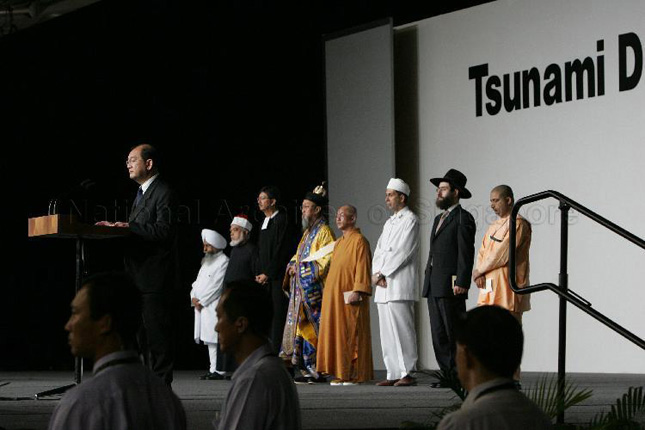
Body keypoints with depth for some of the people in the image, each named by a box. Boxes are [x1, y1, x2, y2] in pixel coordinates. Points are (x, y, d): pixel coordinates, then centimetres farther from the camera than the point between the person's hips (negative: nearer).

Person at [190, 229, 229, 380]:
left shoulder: (223, 261, -6)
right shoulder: (206, 261, 22)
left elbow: (217, 287, -13)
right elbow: (198, 281, 20)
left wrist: (201, 301, -11)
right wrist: (194, 298, 3)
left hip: (214, 306, -8)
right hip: (202, 306, 8)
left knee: (214, 339, -12)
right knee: (209, 340, 8)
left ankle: (218, 371, -12)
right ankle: (213, 369, 11)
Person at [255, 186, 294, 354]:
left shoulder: (280, 221, -9)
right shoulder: (265, 223, 17)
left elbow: (281, 251, -14)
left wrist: (267, 274, -13)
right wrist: (260, 274, 9)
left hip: (277, 276, -8)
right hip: (266, 277, 8)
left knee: (277, 314, -8)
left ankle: (277, 353, -8)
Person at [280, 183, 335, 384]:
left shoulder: (324, 232, -8)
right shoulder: (308, 231, 20)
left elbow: (327, 259, -16)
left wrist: (303, 269, -15)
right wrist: (293, 266, 6)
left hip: (314, 289, -9)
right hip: (301, 288, 9)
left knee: (311, 327, -10)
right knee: (301, 326, 5)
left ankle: (314, 370, -8)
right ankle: (307, 369, 7)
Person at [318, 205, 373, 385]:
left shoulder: (359, 241, -7)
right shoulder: (338, 243, 19)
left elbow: (363, 268, -14)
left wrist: (357, 291, -23)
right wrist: (330, 295, 17)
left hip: (350, 298, -9)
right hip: (335, 298, 9)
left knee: (351, 334, -6)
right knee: (337, 333, 6)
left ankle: (355, 374, -3)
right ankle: (341, 373, 9)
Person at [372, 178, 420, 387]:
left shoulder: (410, 220, -3)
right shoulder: (389, 223, 23)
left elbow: (402, 252, -12)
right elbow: (379, 251, 18)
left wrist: (383, 273, -10)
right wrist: (376, 273, 0)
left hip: (399, 285, -8)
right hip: (383, 285, 8)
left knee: (402, 329, -9)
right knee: (387, 332, 6)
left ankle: (407, 373, -7)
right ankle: (393, 373, 9)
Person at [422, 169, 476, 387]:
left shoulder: (463, 218, -6)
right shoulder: (439, 219, 22)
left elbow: (466, 253, -13)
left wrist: (461, 283, -20)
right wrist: (428, 282, 17)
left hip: (451, 287, -9)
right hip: (433, 286, 9)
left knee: (455, 333, -6)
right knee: (439, 334, 6)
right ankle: (448, 374, 10)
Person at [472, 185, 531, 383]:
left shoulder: (518, 224, -7)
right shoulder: (493, 227, 21)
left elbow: (503, 254, -15)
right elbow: (483, 253, 17)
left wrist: (480, 270, -5)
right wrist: (479, 273, -3)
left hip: (507, 288, -9)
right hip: (489, 288, 9)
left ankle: (512, 380, -3)